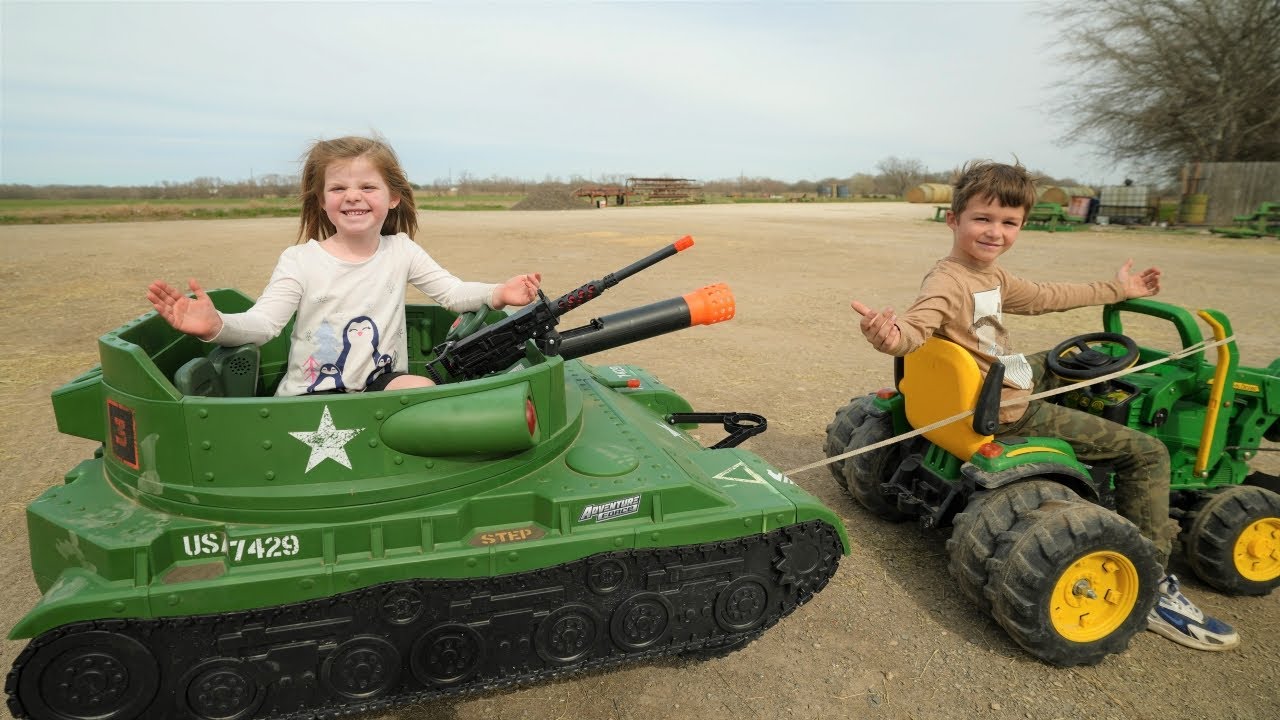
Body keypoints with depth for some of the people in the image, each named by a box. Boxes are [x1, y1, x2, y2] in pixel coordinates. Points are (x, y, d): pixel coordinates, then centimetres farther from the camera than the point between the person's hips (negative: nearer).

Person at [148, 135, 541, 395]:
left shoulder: (401, 251, 3)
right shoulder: (300, 260, -5)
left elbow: (453, 292, 1)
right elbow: (262, 323, -13)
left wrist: (498, 293, -19)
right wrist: (217, 325, -36)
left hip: (382, 384, 3)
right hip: (310, 395, -2)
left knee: (423, 389, -30)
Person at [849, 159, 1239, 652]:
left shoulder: (992, 275, 7)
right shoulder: (948, 282, -24)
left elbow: (1042, 297, 22)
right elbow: (916, 326, -42)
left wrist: (1115, 290, 30)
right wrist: (890, 335, -65)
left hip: (1012, 386, 10)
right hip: (1010, 414, -10)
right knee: (1147, 453, -2)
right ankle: (1151, 586, 7)